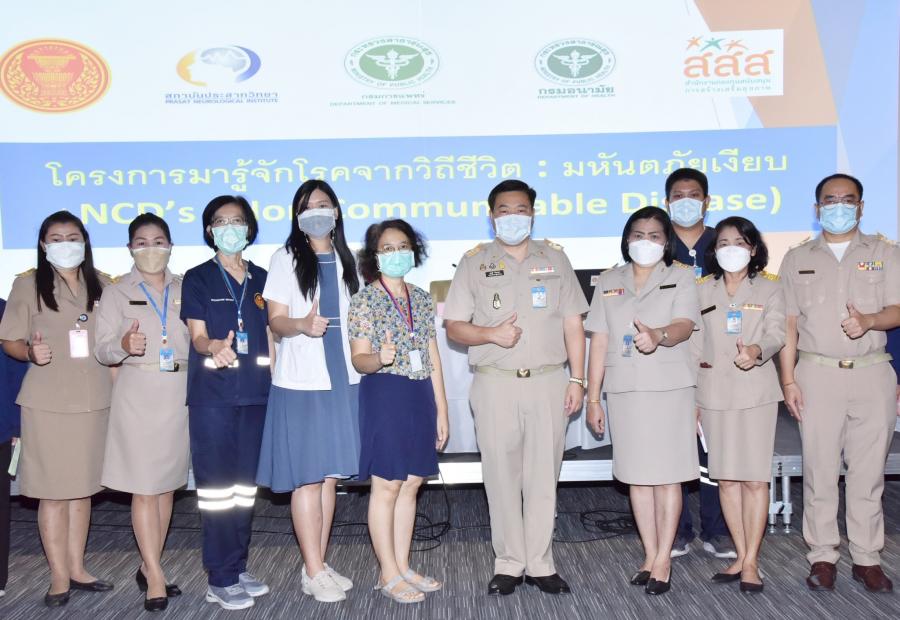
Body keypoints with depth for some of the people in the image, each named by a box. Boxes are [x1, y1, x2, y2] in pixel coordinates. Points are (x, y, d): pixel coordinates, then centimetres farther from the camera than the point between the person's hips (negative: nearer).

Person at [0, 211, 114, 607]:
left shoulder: (102, 284, 8)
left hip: (95, 400, 3)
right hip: (48, 402, -3)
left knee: (83, 487, 11)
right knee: (53, 491, 1)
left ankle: (77, 569, 23)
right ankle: (59, 578, 12)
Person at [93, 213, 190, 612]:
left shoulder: (185, 289, 10)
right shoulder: (116, 292, 4)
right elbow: (102, 349, -1)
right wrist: (123, 346, -22)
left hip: (180, 392, 3)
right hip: (138, 394, -3)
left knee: (167, 485, 9)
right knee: (144, 488, -4)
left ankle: (150, 567, 21)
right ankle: (155, 578, 2)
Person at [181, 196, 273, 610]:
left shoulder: (261, 279, 14)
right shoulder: (197, 279, 3)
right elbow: (197, 337, -5)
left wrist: (275, 385, 9)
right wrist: (215, 347, -28)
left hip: (255, 393, 4)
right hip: (213, 394, -4)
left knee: (245, 483, 9)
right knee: (217, 484, -4)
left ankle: (238, 568, 20)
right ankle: (221, 580, 4)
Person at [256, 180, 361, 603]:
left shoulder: (346, 260, 13)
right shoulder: (286, 258, 0)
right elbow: (276, 320, -6)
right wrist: (302, 324, -26)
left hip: (343, 381, 5)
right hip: (300, 382, -4)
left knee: (329, 476, 9)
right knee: (307, 478, -2)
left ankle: (318, 565, 20)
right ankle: (314, 573, 7)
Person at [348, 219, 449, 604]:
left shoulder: (422, 299, 11)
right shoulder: (365, 300, -5)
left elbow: (433, 360, 13)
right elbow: (359, 359, -9)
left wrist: (441, 409, 11)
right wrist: (379, 360, -32)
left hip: (421, 397, 6)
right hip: (385, 396, -6)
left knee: (411, 484, 10)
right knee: (387, 486, -1)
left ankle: (403, 567, 21)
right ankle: (389, 575, 10)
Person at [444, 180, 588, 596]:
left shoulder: (555, 259, 11)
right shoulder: (475, 262, 7)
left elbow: (572, 323, 9)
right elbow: (454, 327, 5)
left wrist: (577, 378, 3)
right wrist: (491, 334, -14)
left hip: (549, 381, 1)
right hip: (495, 383, -1)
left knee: (543, 475, 4)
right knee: (502, 475, 3)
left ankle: (540, 564, 14)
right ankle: (508, 563, 14)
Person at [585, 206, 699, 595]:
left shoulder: (681, 277, 4)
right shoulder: (609, 282, 12)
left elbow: (684, 325, -12)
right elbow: (599, 342, 9)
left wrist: (658, 336, -35)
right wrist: (592, 398, 6)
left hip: (669, 388, -2)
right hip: (624, 389, 3)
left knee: (667, 474, 0)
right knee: (637, 475, 7)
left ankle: (663, 560, 8)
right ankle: (650, 555, 17)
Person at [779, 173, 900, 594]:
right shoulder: (798, 258, 11)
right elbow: (788, 323, 6)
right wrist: (788, 380, -1)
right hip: (817, 374, 0)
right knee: (819, 469, 1)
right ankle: (822, 557, 9)